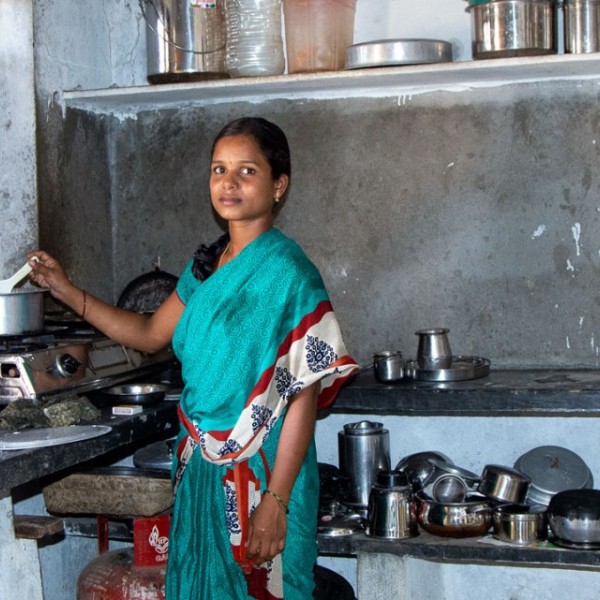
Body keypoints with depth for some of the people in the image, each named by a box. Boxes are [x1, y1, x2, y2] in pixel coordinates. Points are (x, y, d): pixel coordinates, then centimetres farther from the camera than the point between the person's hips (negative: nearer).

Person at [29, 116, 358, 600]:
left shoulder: (288, 273, -16)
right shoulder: (206, 265, 7)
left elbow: (304, 397, -17)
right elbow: (150, 334, 20)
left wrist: (275, 502, -20)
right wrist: (68, 293, 12)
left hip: (263, 469, -7)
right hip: (202, 465, 7)